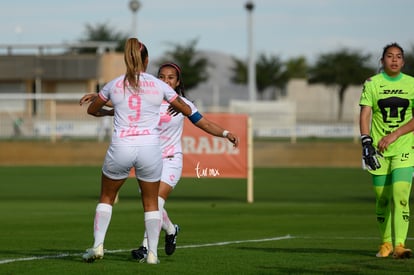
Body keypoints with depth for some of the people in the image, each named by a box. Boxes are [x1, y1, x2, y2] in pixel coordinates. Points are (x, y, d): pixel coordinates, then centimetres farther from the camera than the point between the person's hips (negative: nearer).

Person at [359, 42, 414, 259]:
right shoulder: (372, 84, 3)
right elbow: (365, 115, -3)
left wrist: (394, 135, -11)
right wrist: (366, 142, -17)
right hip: (379, 150, 1)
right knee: (382, 198, 4)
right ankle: (386, 242, 20)